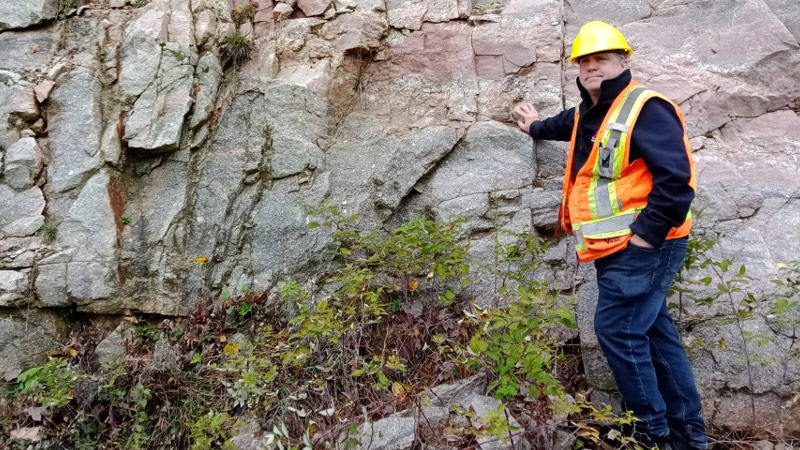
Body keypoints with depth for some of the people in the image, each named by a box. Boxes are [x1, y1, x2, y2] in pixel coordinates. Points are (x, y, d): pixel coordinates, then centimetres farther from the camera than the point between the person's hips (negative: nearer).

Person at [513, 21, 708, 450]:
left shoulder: (644, 109, -13)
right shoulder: (587, 115, 16)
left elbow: (676, 178, -21)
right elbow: (567, 124, 42)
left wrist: (646, 233, -20)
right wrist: (536, 127, 58)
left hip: (643, 247, -9)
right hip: (618, 249, 9)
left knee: (616, 329, -8)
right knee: (653, 330, 12)